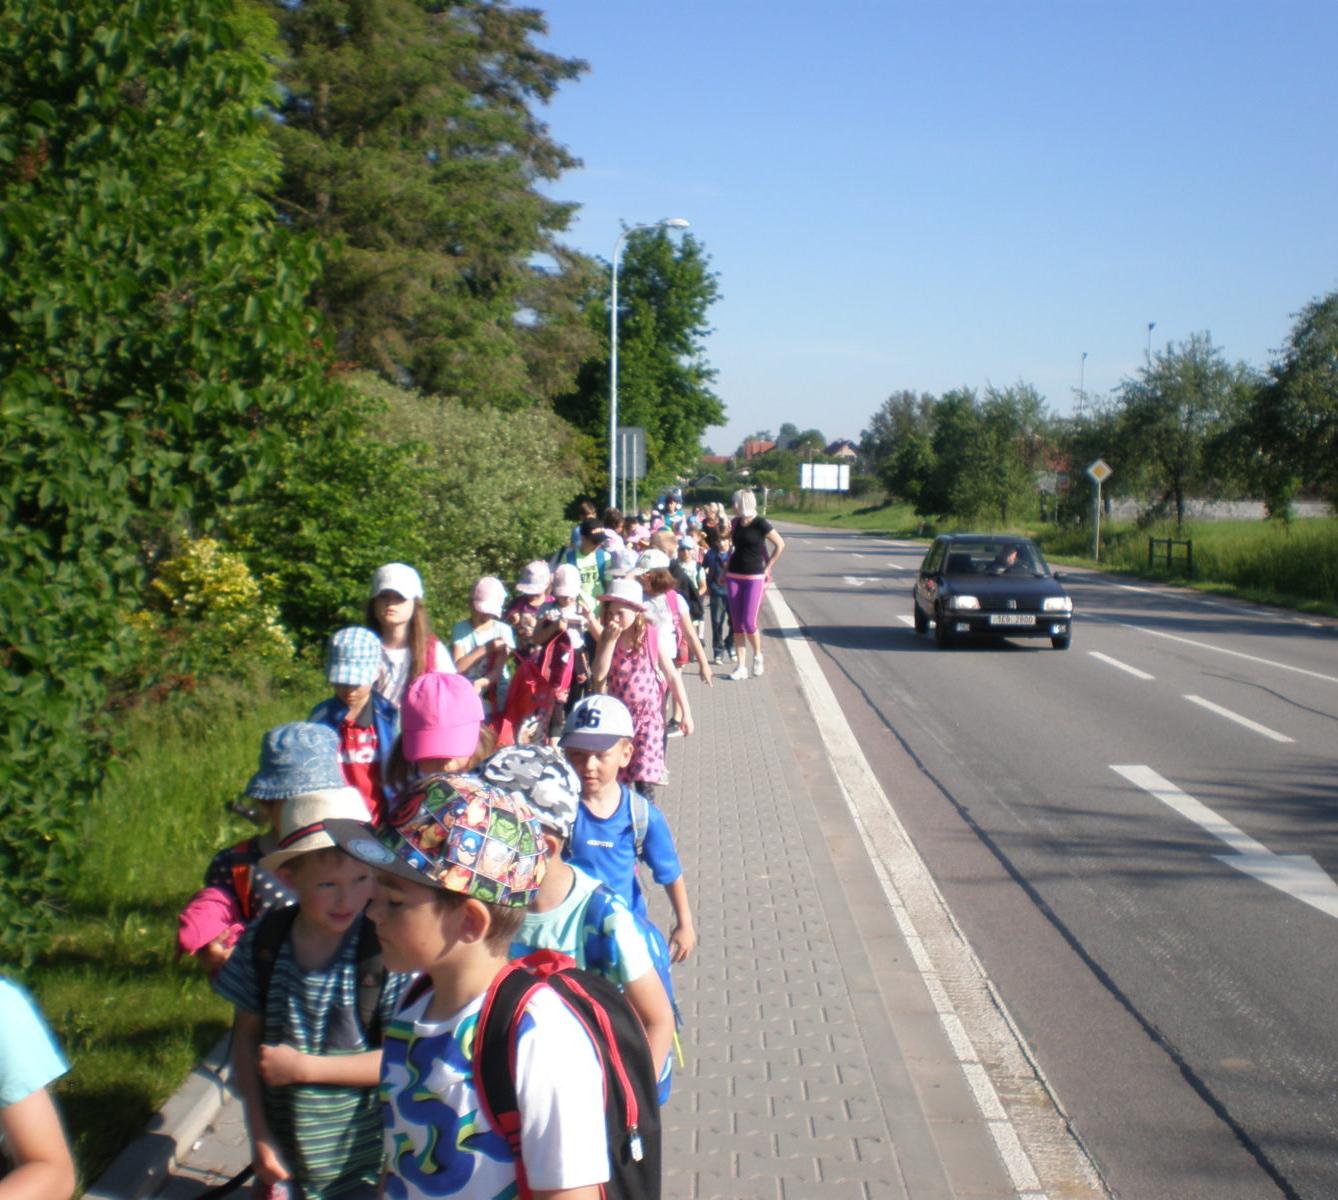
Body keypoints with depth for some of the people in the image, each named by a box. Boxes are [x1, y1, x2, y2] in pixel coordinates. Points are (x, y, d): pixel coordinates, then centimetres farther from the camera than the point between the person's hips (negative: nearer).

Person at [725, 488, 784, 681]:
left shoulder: (760, 524, -11)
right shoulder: (735, 523, 6)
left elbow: (780, 545, -7)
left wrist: (768, 567, -5)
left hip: (754, 578, -5)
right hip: (734, 576, 5)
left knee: (749, 623, -9)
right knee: (737, 623, 3)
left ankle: (757, 655, 19)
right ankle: (741, 666, 8)